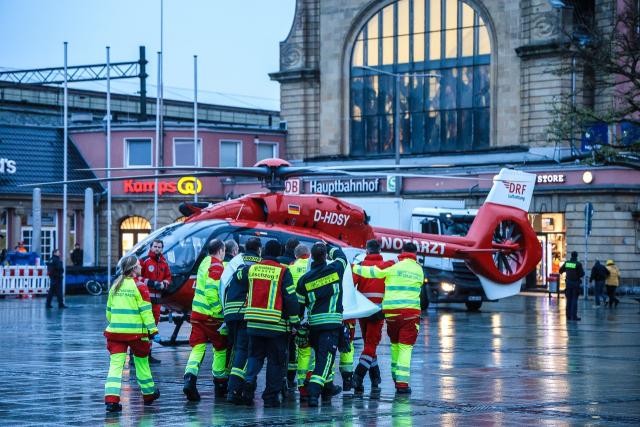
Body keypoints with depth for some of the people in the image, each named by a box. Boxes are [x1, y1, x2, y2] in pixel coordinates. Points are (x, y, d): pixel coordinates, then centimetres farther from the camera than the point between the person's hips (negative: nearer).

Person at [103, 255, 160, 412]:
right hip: (136, 332, -3)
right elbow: (146, 311, -11)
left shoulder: (115, 286, 9)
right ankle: (149, 393, 33)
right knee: (141, 361, 17)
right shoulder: (139, 287, -7)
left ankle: (111, 398, -19)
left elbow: (109, 311, 16)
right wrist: (153, 330, -8)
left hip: (115, 331, 3)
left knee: (116, 364, -3)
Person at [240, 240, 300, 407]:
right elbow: (291, 297, -7)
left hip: (254, 323, 3)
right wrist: (295, 322, -1)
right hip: (277, 325, -3)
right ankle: (271, 396, 5)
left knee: (255, 355, 18)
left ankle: (249, 380, -8)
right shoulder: (282, 271, -6)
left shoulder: (251, 269, 5)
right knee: (276, 360, 6)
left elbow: (238, 276, 27)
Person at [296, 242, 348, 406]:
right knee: (325, 357, -7)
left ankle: (328, 387, 36)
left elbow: (299, 304, 6)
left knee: (321, 355, 22)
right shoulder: (335, 270, -4)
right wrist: (330, 247, 37)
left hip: (314, 322, 4)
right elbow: (340, 255, 19)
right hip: (332, 321, -4)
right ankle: (313, 392, -21)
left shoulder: (304, 279, 2)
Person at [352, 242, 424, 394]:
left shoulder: (393, 267, -3)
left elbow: (372, 272, -4)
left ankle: (396, 377, 25)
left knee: (395, 345, 17)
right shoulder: (419, 270, 7)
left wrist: (354, 268, 8)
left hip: (391, 311, 0)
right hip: (411, 311, 0)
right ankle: (402, 383, -10)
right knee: (406, 347, -2)